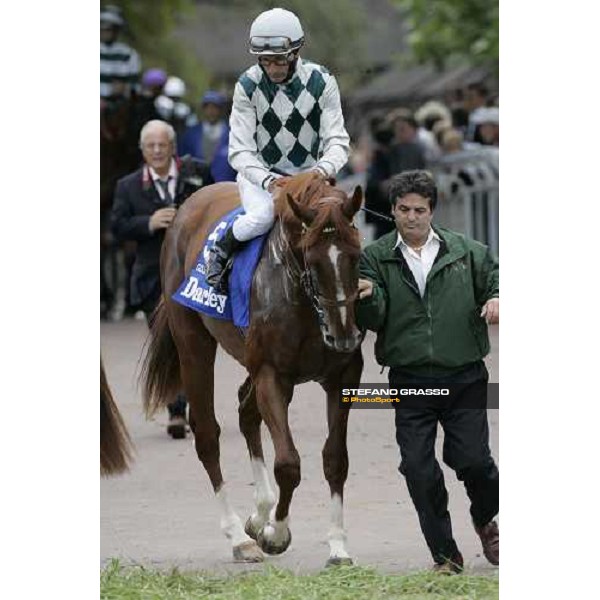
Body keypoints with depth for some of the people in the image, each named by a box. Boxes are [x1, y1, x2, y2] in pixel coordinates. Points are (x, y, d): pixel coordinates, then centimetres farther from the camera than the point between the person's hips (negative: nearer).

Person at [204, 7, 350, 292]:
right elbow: (240, 150, -11)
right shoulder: (248, 86, -9)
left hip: (307, 175, 2)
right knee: (264, 214, -34)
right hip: (259, 174, -2)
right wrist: (266, 180, -30)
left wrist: (324, 168, -32)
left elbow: (337, 141, -8)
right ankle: (220, 251, -5)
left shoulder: (321, 82, -7)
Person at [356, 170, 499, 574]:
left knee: (471, 459, -7)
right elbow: (372, 320, -5)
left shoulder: (467, 252, 7)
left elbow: (495, 280, 15)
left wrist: (498, 301, -9)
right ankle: (445, 555, 10)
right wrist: (369, 297, -28)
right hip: (410, 381, 0)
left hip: (464, 377, 0)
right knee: (418, 469, -4)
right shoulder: (376, 258, 4)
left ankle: (486, 521, 27)